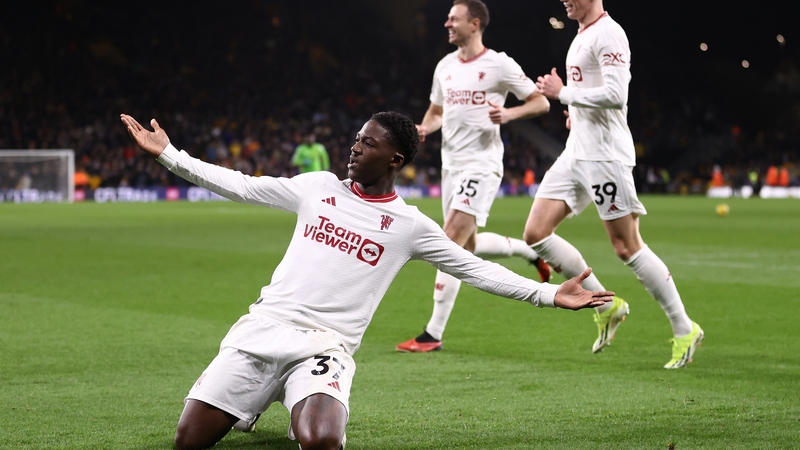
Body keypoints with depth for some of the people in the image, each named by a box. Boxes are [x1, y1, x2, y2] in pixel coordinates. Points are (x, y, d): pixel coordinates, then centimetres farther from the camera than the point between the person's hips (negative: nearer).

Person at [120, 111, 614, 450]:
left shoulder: (410, 226, 4)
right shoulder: (319, 187, 11)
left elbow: (476, 268, 3)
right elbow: (242, 186, 15)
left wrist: (547, 294, -7)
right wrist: (168, 153, 12)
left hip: (325, 345, -2)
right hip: (264, 326, 3)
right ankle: (253, 405, 26)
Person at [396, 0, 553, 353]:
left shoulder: (499, 65, -8)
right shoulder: (445, 66, 11)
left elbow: (541, 102, -3)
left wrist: (509, 114, -21)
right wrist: (424, 129, 2)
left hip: (481, 163, -8)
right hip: (451, 162, 8)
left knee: (451, 240, -16)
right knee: (467, 246, 15)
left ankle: (433, 333, -14)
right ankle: (532, 250, 41)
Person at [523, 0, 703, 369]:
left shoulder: (608, 34, -13)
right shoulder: (582, 36, 18)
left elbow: (615, 95, -24)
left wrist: (562, 93, -16)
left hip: (605, 156, -10)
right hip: (576, 154, 10)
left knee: (626, 247, -8)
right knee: (536, 233, 2)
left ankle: (685, 330, 4)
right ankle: (605, 305, 11)